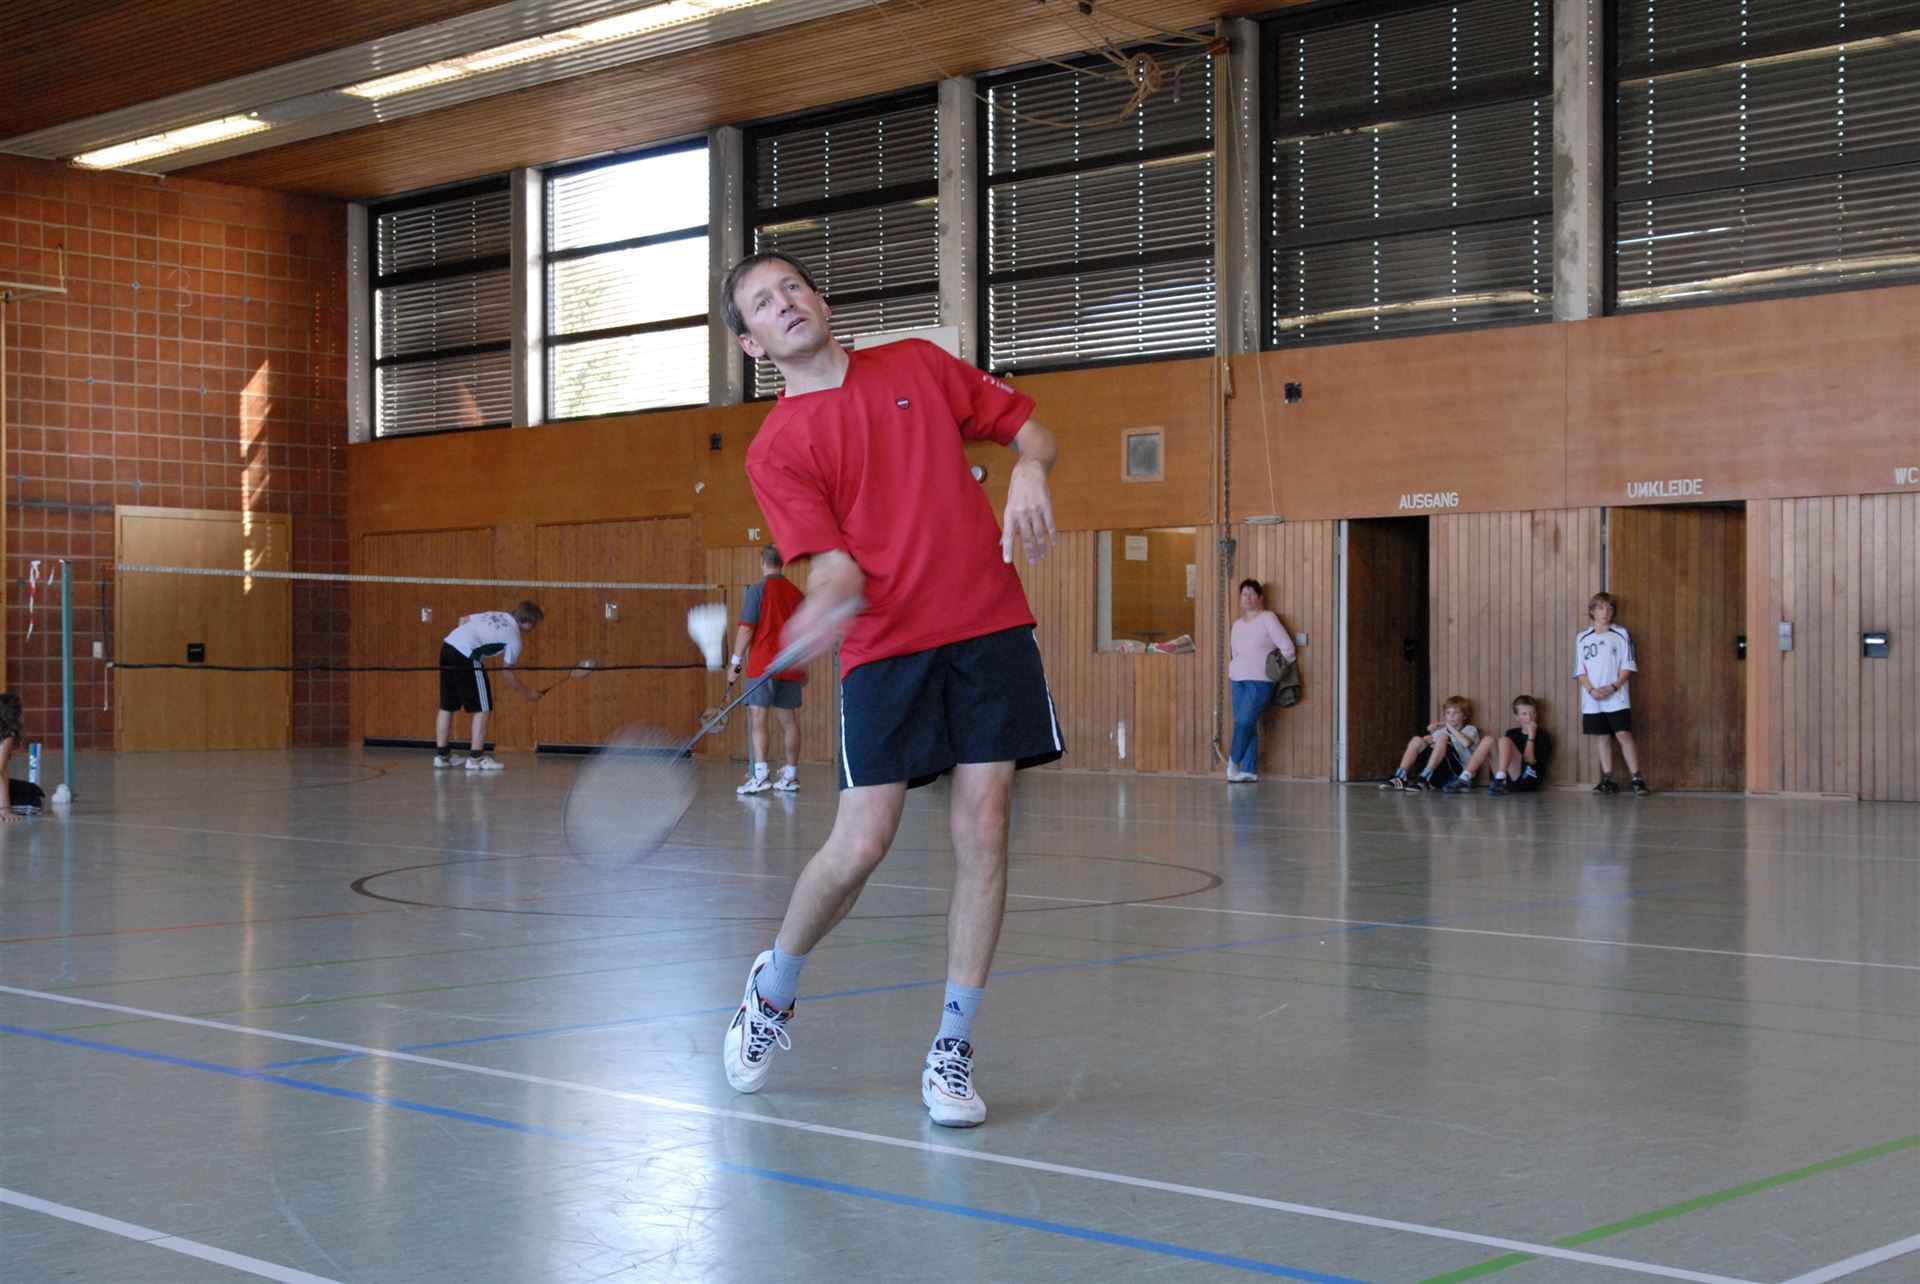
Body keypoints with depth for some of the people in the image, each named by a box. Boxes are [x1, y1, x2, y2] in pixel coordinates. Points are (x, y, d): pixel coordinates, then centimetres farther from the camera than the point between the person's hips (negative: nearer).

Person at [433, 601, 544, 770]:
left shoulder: (497, 615, 18)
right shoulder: (513, 637, -2)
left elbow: (463, 619, 22)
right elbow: (506, 672, 1)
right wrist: (529, 693, 11)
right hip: (466, 656, -9)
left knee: (447, 706, 16)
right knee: (482, 708, 1)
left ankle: (441, 755, 22)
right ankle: (476, 758, -1)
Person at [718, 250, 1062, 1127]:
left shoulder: (918, 365, 10)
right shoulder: (777, 449, 2)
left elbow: (1028, 427, 16)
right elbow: (837, 564, -9)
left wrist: (1028, 471, -6)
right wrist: (824, 603, -31)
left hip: (990, 628, 2)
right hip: (885, 649, -2)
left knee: (982, 833, -4)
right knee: (859, 846, -9)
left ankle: (951, 1054, 7)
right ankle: (773, 988, 22)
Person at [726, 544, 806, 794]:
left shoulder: (758, 590, -6)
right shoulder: (795, 593, 10)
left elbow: (746, 629, -10)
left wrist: (735, 661, -4)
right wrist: (802, 667, 26)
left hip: (762, 665, -6)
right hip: (790, 668, 6)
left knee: (757, 716, -8)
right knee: (787, 719, 11)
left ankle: (760, 775, -20)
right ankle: (791, 776, 16)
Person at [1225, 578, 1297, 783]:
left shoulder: (1268, 619, -2)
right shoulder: (1237, 624, 17)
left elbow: (1287, 648, -4)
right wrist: (1232, 668, 11)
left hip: (1260, 681, -6)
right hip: (1238, 680, 6)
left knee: (1244, 721, -17)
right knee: (1247, 726, 2)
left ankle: (1234, 761, -3)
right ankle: (1248, 771, 3)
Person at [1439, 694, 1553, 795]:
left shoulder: (1543, 736, 3)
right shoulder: (1512, 733, 19)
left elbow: (1530, 760, -9)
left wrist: (1531, 735, -11)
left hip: (1527, 780, -5)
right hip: (1509, 780, 5)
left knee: (1504, 740, -21)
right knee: (1489, 740, -12)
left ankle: (1499, 782, -32)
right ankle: (1463, 780, -20)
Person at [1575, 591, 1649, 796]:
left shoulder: (1621, 635, 3)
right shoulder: (1583, 638, 8)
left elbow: (1628, 666, 0)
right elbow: (1580, 671, 6)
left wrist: (1613, 687, -13)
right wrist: (1592, 690, -10)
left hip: (1616, 698, -3)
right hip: (1592, 700, 3)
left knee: (1624, 735, -11)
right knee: (1602, 738, 6)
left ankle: (1637, 780, -9)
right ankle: (1608, 781, 13)